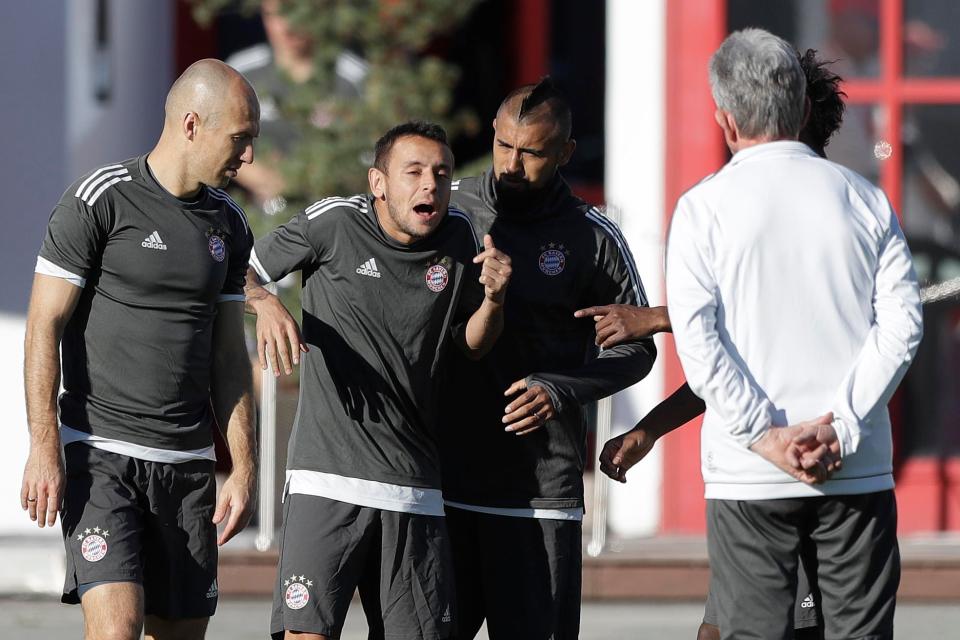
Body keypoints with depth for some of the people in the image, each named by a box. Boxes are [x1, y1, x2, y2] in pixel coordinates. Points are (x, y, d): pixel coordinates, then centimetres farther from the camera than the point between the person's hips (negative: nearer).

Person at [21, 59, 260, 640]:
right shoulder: (100, 200, -6)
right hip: (101, 454, -6)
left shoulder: (228, 225, 12)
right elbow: (44, 326, -7)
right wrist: (44, 448, -14)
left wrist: (245, 467, 12)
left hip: (189, 462, 6)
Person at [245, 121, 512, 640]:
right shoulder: (333, 223, -4)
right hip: (327, 479, -4)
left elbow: (471, 345, 19)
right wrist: (266, 305, -13)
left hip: (414, 489, 4)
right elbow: (243, 270, 8)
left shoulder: (458, 239, 7)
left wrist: (493, 299, -1)